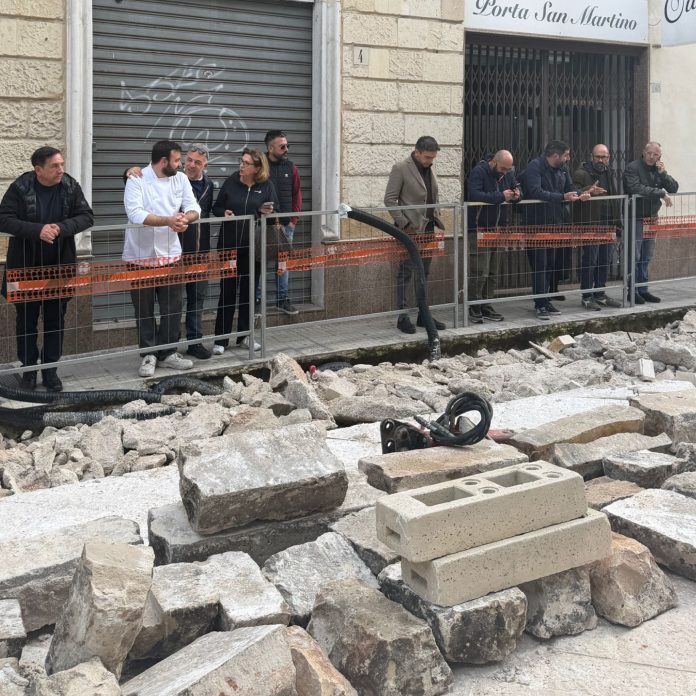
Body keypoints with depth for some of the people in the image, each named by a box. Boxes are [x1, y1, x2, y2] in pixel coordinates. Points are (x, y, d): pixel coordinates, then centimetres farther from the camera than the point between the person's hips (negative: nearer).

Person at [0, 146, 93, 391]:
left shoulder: (71, 187, -5)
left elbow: (86, 216, -5)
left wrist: (61, 228, -23)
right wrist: (37, 230, -30)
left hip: (59, 266, 2)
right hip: (26, 267, -2)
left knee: (56, 320, 8)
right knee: (26, 320, 9)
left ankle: (50, 369, 20)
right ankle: (29, 369, 22)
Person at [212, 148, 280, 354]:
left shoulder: (267, 186, 1)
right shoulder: (231, 183, 0)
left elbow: (276, 209, 9)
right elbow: (216, 208, 8)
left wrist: (269, 212, -13)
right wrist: (224, 213, -14)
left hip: (253, 246, 1)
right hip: (229, 245, -1)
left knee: (249, 291, 10)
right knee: (227, 292, 0)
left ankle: (245, 335, 23)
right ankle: (221, 339, 7)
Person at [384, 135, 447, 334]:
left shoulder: (429, 169, 14)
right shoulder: (400, 169, -8)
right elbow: (389, 200, -10)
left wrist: (437, 220, 10)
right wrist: (404, 224, -14)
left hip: (428, 229, 7)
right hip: (410, 230, -7)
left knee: (424, 274, 11)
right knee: (405, 274, -3)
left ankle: (423, 315, 17)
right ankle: (403, 317, 1)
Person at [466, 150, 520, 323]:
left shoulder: (507, 173, 9)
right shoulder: (478, 172, -15)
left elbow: (516, 186, 22)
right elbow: (474, 195, -29)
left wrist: (516, 194, -3)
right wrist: (501, 196, -28)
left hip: (496, 229, 8)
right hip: (479, 229, -8)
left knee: (493, 272, 11)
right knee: (479, 272, -9)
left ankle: (486, 307, 19)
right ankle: (473, 308, 2)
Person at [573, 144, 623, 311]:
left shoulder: (611, 175, 18)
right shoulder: (581, 173, -7)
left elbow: (616, 199, 24)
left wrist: (617, 222, 18)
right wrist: (589, 191, -36)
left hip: (607, 225, 7)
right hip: (589, 224, -7)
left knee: (604, 261, 11)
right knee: (589, 261, -6)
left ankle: (600, 294, 21)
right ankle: (586, 297, 1)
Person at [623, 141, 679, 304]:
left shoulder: (658, 169, 12)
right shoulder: (633, 168, -10)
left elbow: (674, 188, 6)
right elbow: (636, 189, -26)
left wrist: (663, 173, -9)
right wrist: (661, 193, -24)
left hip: (651, 218, 7)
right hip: (635, 219, -7)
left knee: (646, 257, 11)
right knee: (634, 256, -6)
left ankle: (643, 290, 18)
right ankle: (632, 292, 1)